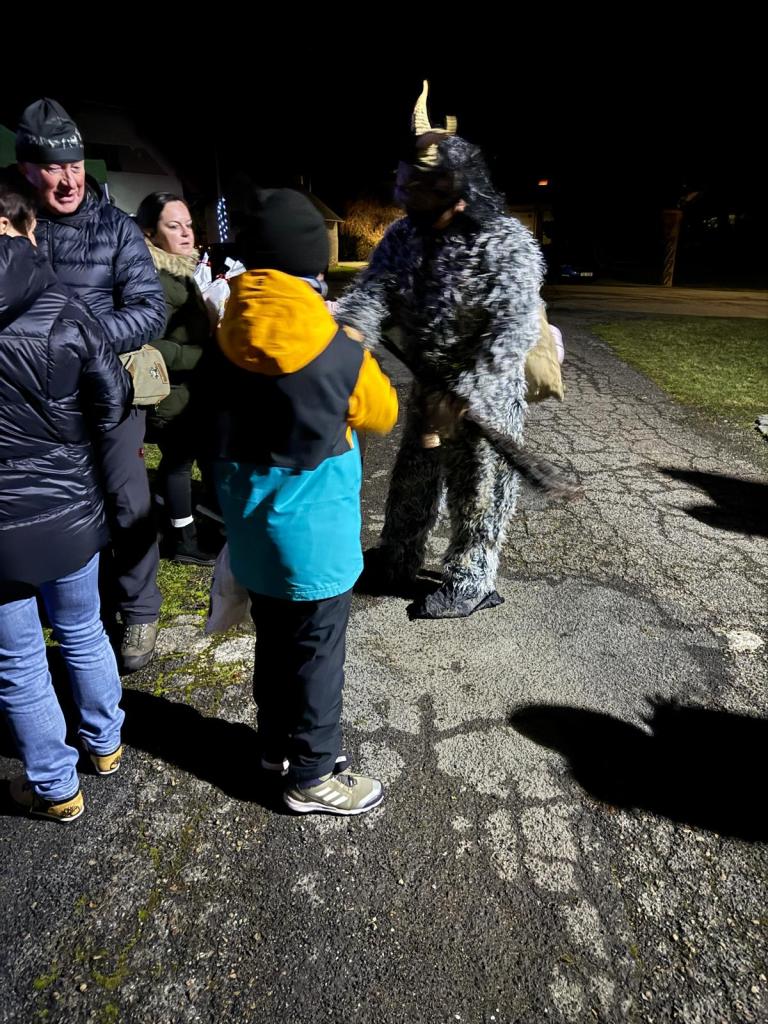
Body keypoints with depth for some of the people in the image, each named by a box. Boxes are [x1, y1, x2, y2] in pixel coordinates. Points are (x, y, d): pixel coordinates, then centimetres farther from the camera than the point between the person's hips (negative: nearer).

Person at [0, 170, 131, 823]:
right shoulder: (63, 312, -10)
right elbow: (113, 407, -6)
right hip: (71, 511, 2)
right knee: (83, 632, 23)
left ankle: (57, 789, 29)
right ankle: (105, 744, 42)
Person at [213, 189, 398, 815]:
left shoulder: (227, 344, -5)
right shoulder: (340, 355, -21)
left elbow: (216, 425, 8)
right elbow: (383, 414, -3)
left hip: (253, 530, 6)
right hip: (312, 536, -6)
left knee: (274, 644, 23)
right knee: (316, 656, 10)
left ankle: (278, 745, 43)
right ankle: (313, 776, 28)